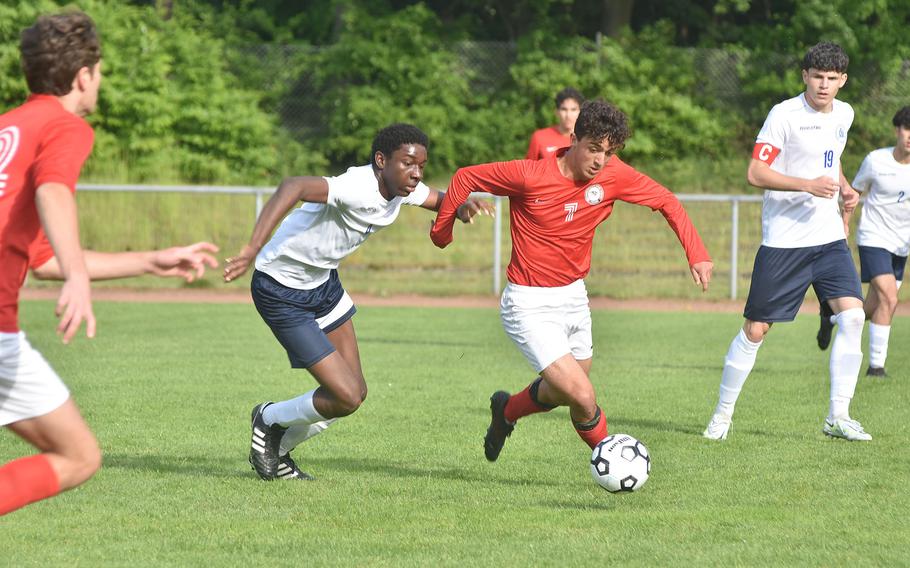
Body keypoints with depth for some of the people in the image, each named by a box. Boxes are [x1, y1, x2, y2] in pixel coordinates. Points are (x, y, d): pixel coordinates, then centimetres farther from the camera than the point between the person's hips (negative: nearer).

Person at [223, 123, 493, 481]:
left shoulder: (401, 187, -6)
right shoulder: (357, 189, -34)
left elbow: (439, 200, 14)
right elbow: (293, 187, -50)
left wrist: (461, 206, -13)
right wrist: (254, 249, -62)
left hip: (323, 281, 9)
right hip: (282, 293, -9)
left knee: (355, 391, 10)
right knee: (346, 397, -11)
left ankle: (277, 453, 30)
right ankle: (268, 421, 17)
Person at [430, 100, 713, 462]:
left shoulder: (613, 175, -8)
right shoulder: (530, 176, -23)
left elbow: (666, 201, 4)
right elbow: (465, 178, -11)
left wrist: (697, 254, -6)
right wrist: (442, 229, 2)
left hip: (573, 297, 7)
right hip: (530, 306, -7)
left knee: (564, 392, 22)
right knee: (583, 398, -16)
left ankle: (506, 411, 51)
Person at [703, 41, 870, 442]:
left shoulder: (843, 114, 9)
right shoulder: (785, 115, -12)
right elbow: (755, 173, -16)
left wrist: (844, 190, 10)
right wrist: (808, 184, -25)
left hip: (829, 237, 5)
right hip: (783, 240, -5)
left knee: (852, 315, -12)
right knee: (755, 329, -1)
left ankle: (838, 416, -5)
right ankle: (722, 414, 14)